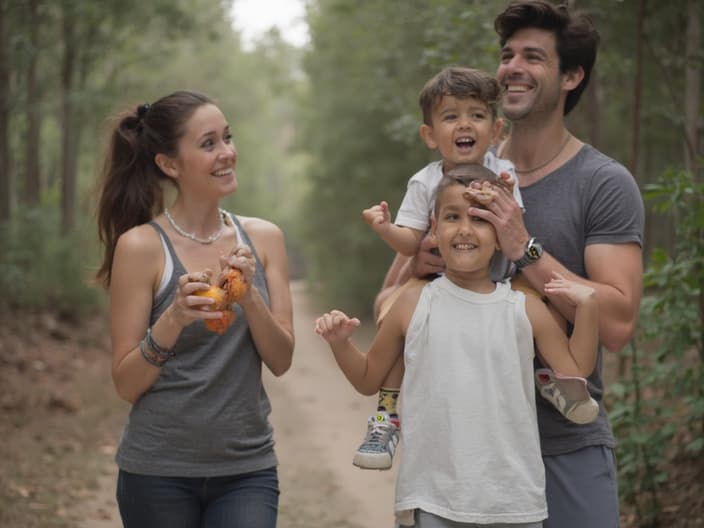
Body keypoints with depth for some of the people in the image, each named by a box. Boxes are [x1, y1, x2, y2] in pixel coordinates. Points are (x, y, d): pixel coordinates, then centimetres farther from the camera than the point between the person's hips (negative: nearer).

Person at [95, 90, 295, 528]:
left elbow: (281, 361, 0)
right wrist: (174, 318, -22)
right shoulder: (140, 246, -8)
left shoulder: (263, 238, 3)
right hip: (160, 472, -2)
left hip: (247, 469, 2)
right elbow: (127, 385, -6)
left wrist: (248, 294, -16)